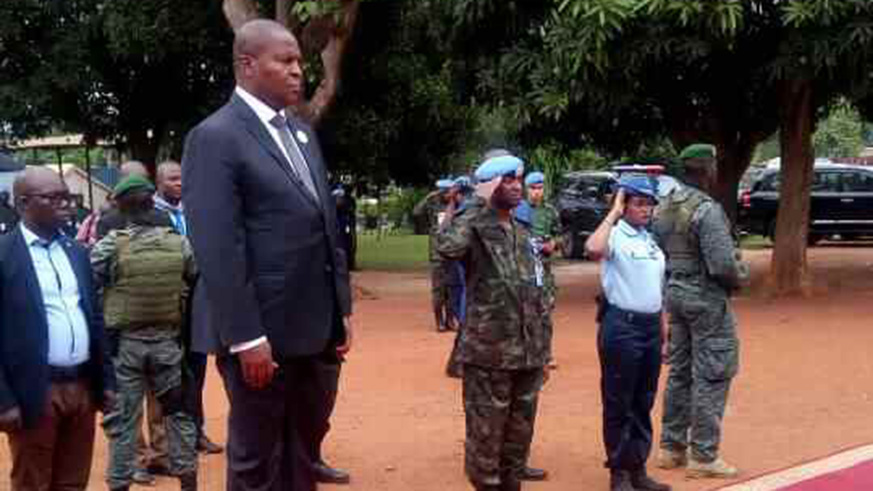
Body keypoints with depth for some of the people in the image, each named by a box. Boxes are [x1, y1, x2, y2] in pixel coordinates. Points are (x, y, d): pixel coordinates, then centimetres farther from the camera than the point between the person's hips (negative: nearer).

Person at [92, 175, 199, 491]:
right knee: (178, 411, 15)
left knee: (123, 418, 6)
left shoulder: (110, 244, -13)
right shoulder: (179, 243, -5)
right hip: (167, 340, 2)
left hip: (123, 343, -2)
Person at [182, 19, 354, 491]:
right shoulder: (215, 137, -12)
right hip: (261, 332, -7)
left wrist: (342, 307, 12)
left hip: (311, 326, 7)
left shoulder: (302, 133, 14)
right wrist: (246, 337, -20)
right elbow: (217, 251, -18)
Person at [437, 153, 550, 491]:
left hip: (527, 355, 7)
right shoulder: (475, 227, -8)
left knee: (518, 437, 15)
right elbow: (447, 245, -33)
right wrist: (480, 205, -20)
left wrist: (542, 348, 16)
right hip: (489, 354, -7)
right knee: (486, 438, 1)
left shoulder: (522, 234, 14)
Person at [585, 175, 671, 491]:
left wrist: (661, 328, 18)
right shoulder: (615, 235, -9)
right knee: (618, 403, 1)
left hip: (650, 326, 8)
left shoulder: (651, 240, 15)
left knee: (644, 403, 14)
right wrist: (614, 213, -21)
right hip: (621, 326, -8)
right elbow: (593, 249, -34)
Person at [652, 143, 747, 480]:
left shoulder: (664, 208, 6)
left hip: (675, 295, 8)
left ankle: (672, 447, 23)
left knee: (680, 373, 16)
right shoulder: (707, 210, -19)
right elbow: (723, 264, -23)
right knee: (711, 377, -1)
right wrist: (740, 277, -4)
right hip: (708, 299, -8)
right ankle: (703, 456, 3)